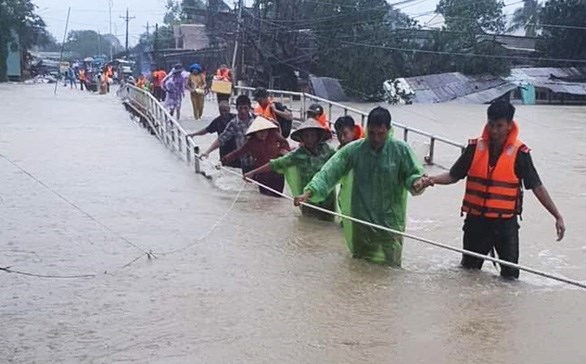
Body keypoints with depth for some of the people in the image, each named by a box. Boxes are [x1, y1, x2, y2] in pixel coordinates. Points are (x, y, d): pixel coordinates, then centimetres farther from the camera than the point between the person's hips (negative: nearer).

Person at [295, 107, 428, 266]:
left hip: (390, 224, -2)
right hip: (361, 224, 2)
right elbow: (330, 171, -11)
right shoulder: (354, 150, -5)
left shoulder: (401, 150, -7)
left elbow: (413, 174, -3)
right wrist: (309, 192, -24)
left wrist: (416, 182, -28)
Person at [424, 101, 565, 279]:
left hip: (506, 222, -2)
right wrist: (434, 179, -15)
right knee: (468, 270, 15)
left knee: (510, 274, 3)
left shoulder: (519, 153, -9)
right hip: (476, 220, 2)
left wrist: (557, 216, -10)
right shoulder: (475, 147, -2)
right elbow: (454, 175, 5)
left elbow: (536, 186, -6)